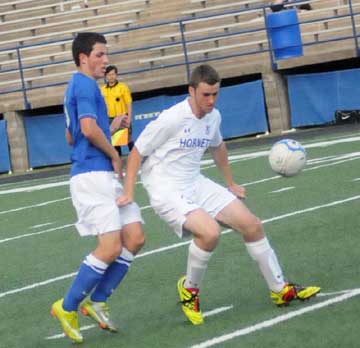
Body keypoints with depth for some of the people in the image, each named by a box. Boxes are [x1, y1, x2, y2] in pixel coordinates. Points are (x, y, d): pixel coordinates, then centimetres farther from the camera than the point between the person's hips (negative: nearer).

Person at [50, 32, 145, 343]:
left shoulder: (77, 86, 21)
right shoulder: (85, 85, -10)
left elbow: (70, 136, 30)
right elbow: (89, 129, -24)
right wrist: (114, 155, -9)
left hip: (105, 176, 10)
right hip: (92, 175, -10)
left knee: (135, 238, 4)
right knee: (111, 247, -14)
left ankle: (97, 301, 10)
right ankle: (67, 307, -3)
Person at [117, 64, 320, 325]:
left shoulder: (213, 117, 3)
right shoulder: (171, 119, -19)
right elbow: (136, 153, -10)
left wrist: (230, 184, 32)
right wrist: (128, 193, -15)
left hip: (196, 184, 8)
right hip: (167, 191, -7)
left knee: (252, 225, 0)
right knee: (210, 232, -31)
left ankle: (280, 290, 15)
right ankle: (189, 289, -4)